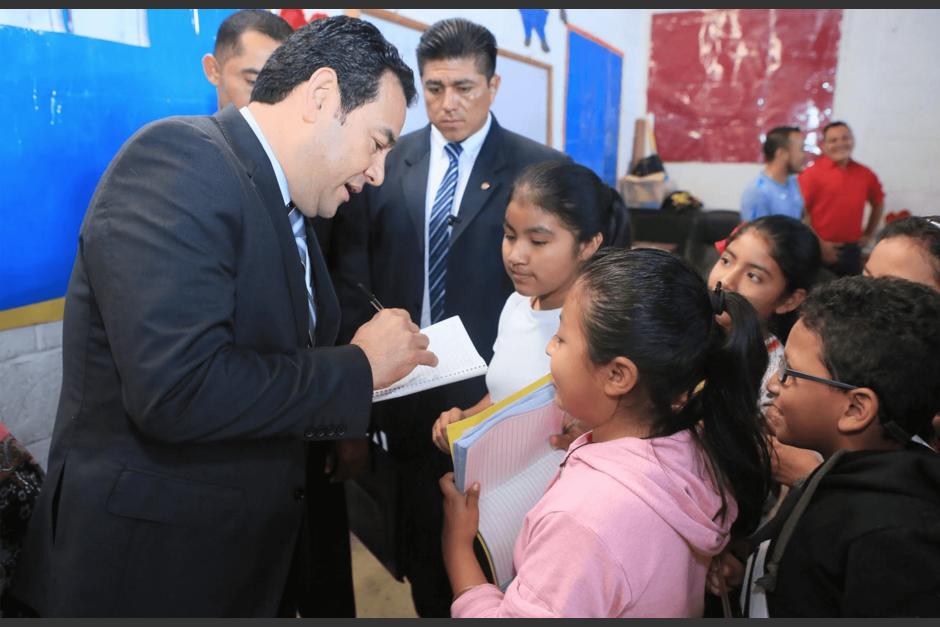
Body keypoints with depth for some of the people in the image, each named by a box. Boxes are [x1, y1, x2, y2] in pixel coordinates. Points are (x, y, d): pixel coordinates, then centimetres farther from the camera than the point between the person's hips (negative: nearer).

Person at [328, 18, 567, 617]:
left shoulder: (539, 168, -4)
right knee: (422, 545, 17)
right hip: (403, 391, 2)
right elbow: (352, 278, 4)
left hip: (491, 393, -2)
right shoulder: (385, 163, 3)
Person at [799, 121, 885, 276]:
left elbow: (878, 203, 24)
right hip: (821, 250, -5)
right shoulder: (812, 173, -8)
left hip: (852, 251, 5)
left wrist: (868, 234, 18)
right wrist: (818, 244, -13)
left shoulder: (865, 174, 7)